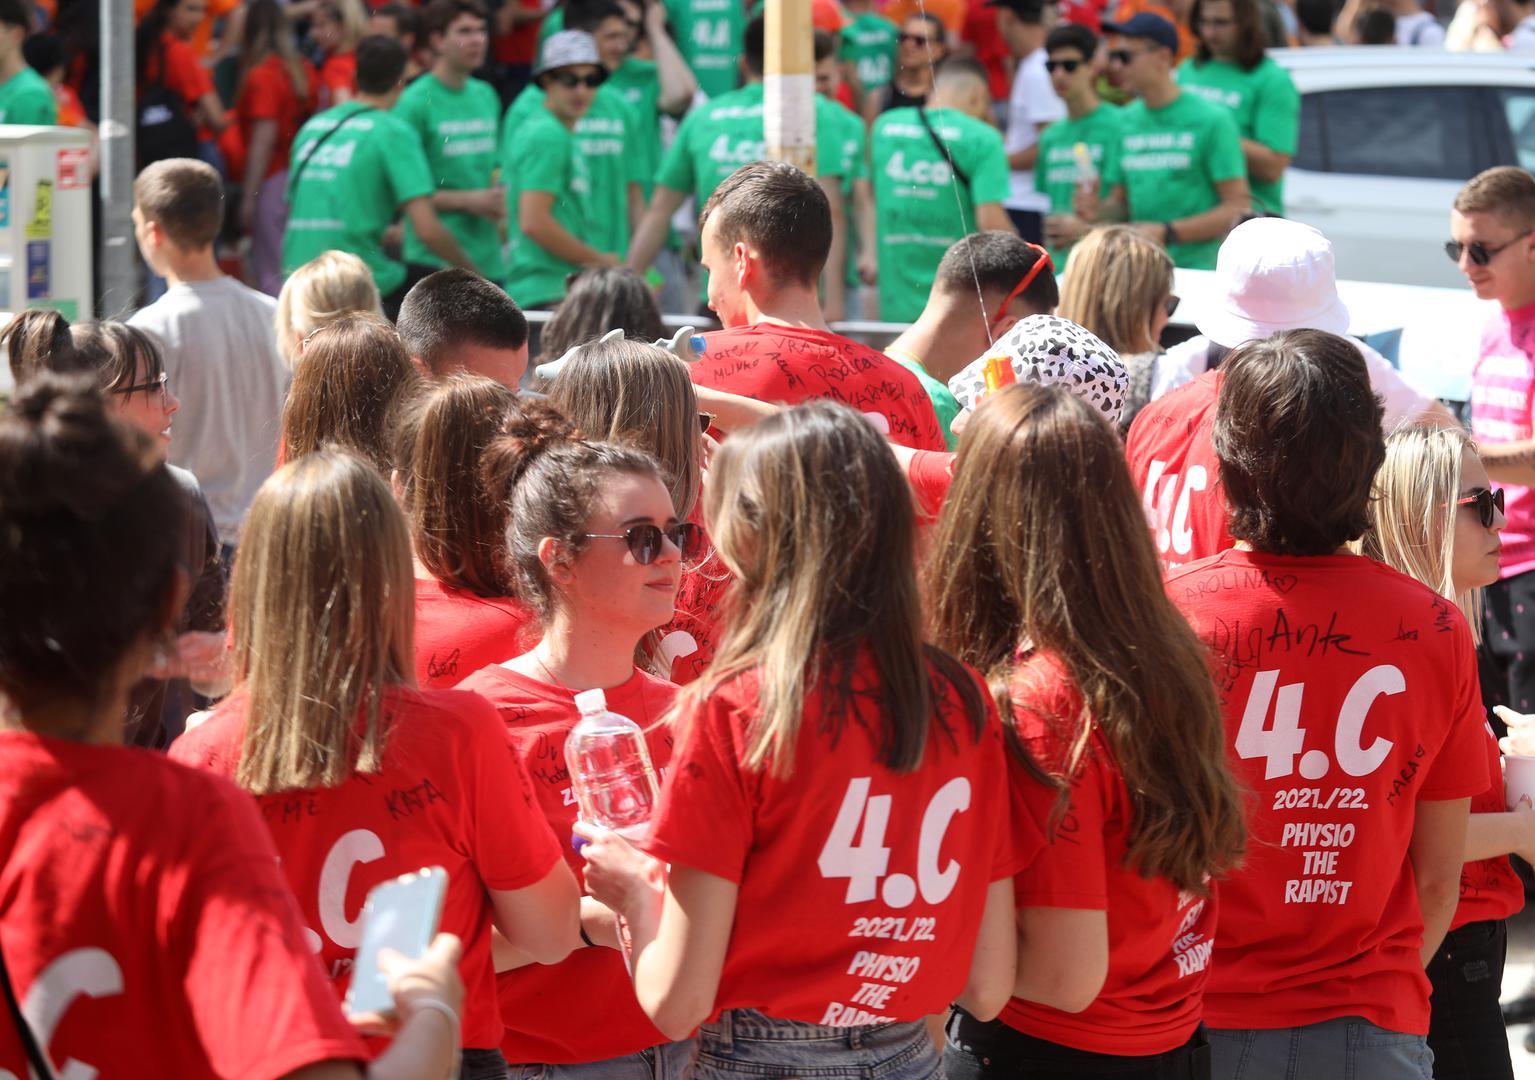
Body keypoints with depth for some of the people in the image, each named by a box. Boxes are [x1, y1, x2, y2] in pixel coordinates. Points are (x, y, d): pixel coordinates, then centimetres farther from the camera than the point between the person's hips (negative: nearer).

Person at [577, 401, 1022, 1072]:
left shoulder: (732, 708, -16)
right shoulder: (965, 702, -4)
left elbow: (676, 1002, -16)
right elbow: (989, 990, 0)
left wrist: (637, 897, 3)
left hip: (761, 1063, -4)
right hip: (908, 1058, 4)